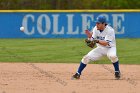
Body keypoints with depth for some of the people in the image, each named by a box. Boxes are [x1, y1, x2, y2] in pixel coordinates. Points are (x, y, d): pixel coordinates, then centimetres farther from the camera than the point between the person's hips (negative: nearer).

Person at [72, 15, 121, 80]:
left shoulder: (110, 30, -24)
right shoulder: (95, 29, -8)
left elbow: (106, 43, -31)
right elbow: (91, 41, -5)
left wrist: (97, 41, -46)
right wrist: (89, 37, -28)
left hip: (110, 47, -5)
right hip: (100, 48, 5)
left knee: (112, 56, -37)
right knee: (87, 57, -10)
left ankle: (117, 72, -13)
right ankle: (78, 74, 0)